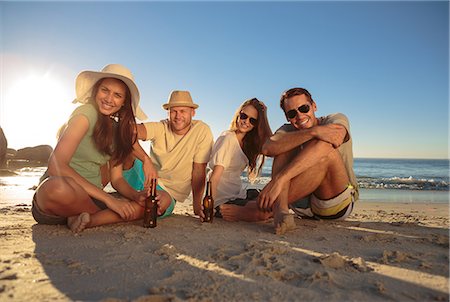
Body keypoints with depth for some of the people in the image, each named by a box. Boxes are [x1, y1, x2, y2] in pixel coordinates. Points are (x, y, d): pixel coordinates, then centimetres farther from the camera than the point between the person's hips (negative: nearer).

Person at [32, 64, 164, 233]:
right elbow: (56, 166, -24)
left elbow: (116, 179, 8)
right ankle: (104, 215, -11)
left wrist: (136, 196, -14)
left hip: (86, 199, 7)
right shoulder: (86, 113, -12)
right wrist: (108, 199, -25)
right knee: (59, 187, -40)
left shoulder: (118, 128, 9)